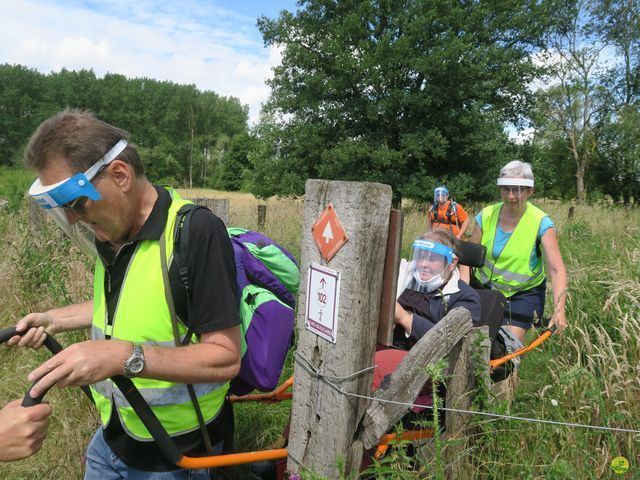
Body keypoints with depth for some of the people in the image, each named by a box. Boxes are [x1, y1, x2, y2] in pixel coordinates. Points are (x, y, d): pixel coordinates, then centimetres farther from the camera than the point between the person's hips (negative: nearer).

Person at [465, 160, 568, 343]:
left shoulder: (541, 223, -15)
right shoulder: (486, 216, -9)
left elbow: (557, 270, -21)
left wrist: (558, 310, -34)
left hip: (524, 293, -2)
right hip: (484, 287, 2)